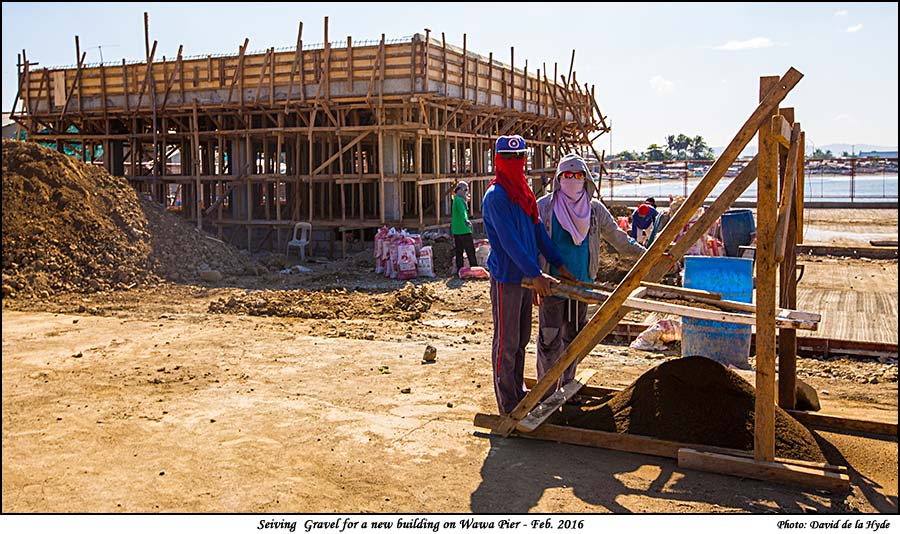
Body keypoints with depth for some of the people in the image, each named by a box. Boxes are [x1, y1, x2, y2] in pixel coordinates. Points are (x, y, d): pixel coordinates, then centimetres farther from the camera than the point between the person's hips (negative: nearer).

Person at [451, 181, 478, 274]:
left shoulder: (457, 199, 19)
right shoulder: (459, 200, -12)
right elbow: (462, 212, -30)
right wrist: (466, 221, -43)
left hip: (456, 231, 10)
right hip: (464, 231, -10)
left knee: (459, 251, 8)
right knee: (470, 251, -4)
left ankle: (459, 270, 9)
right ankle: (474, 268, -1)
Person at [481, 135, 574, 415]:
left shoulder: (524, 192, 13)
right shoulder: (495, 195, -14)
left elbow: (537, 231, 17)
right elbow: (509, 241, -21)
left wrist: (558, 263, 12)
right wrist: (535, 274, -25)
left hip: (526, 277, 9)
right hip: (506, 278, -8)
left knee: (521, 340, 16)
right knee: (506, 342, 0)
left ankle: (518, 393, 29)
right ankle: (508, 405, 9)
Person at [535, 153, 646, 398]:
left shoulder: (595, 210, 6)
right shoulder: (544, 207, -4)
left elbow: (618, 238, 11)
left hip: (582, 283, 4)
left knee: (574, 336, 13)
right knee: (550, 338, -6)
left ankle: (566, 386, 28)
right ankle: (546, 392, 5)